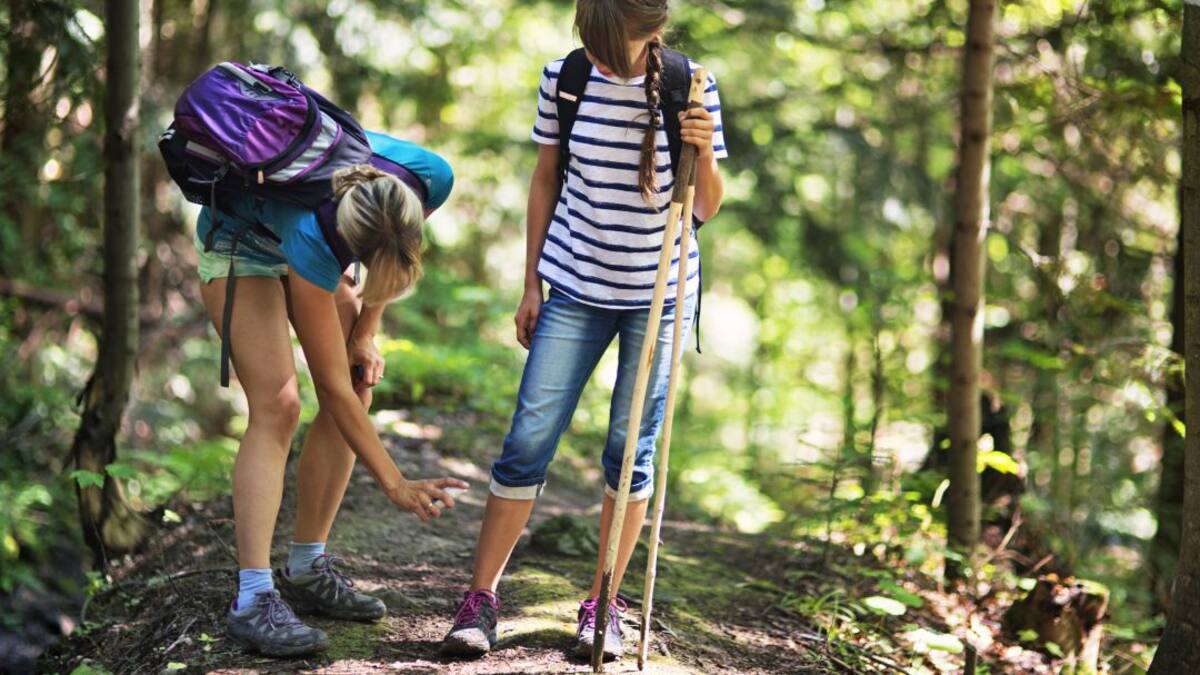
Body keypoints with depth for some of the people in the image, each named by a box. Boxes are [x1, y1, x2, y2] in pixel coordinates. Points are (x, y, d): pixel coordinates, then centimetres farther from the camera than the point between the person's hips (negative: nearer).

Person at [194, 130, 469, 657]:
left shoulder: (431, 180, -32)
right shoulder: (314, 239, -42)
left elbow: (395, 258, -3)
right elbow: (333, 387, -32)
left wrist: (365, 331, -6)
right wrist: (394, 484, -29)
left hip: (303, 237, 6)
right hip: (241, 239, -6)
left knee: (358, 394, -3)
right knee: (276, 406, -20)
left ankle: (306, 570, 7)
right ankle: (252, 600, -23)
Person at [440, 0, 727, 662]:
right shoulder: (563, 80, -6)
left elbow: (706, 208, -4)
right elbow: (546, 180, 7)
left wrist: (704, 154, -24)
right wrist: (531, 284, 7)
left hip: (660, 294, -1)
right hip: (577, 288, 1)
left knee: (631, 449, 4)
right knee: (528, 439, -4)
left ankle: (604, 604, 17)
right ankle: (480, 598, 5)